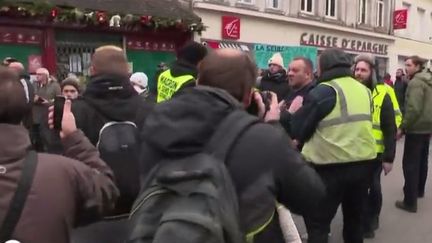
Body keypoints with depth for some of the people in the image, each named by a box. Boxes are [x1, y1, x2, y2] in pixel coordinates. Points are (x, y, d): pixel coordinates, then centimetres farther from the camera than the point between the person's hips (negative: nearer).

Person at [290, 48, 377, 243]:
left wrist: (295, 112, 7)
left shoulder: (324, 91, -12)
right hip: (364, 162, 7)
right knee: (355, 216, 23)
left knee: (317, 222, 3)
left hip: (332, 166, -7)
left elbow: (297, 130, -11)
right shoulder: (364, 90, 9)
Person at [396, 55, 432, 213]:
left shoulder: (415, 82, -17)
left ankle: (410, 202, -4)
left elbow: (414, 108, -25)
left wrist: (402, 128, -20)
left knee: (410, 164, -6)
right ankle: (419, 190, 37)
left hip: (416, 128, -10)